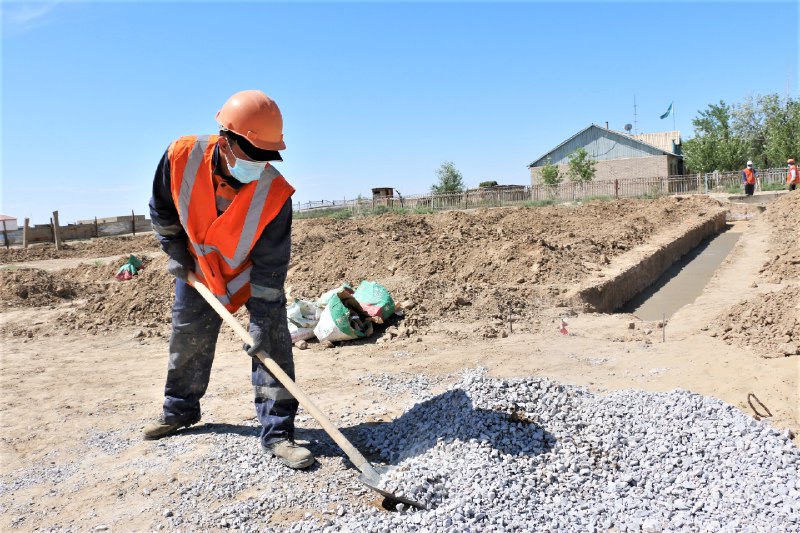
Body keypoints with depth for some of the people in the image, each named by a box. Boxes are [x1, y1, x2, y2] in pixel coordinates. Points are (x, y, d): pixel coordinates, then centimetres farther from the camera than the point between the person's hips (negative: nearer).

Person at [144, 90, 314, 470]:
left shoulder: (275, 192, -33)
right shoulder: (181, 157, -28)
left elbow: (270, 266, -28)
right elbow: (162, 210, -5)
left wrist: (261, 322, -28)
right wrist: (175, 252, -3)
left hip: (254, 275, -2)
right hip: (197, 267, 3)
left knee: (272, 342, -13)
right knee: (187, 341, 14)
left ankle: (276, 434, -3)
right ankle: (180, 410, 40)